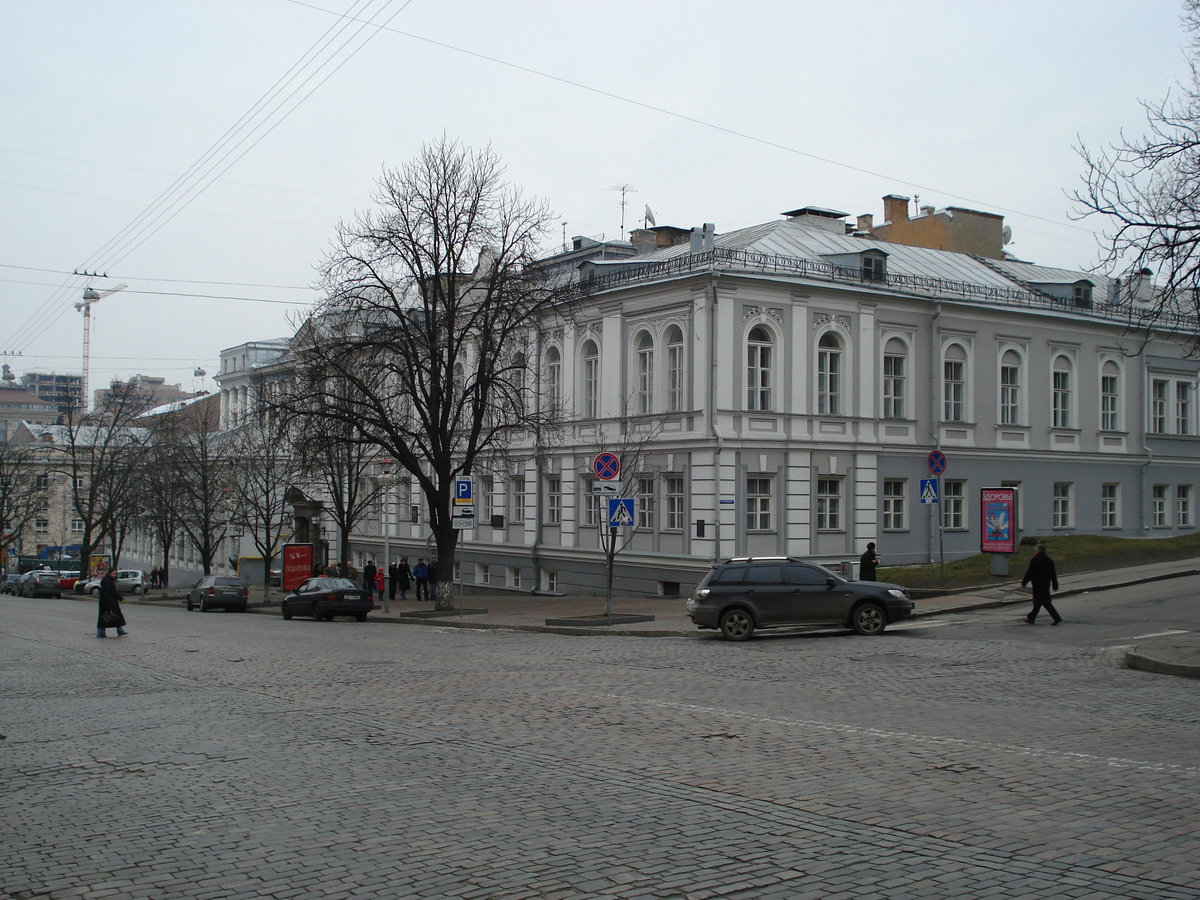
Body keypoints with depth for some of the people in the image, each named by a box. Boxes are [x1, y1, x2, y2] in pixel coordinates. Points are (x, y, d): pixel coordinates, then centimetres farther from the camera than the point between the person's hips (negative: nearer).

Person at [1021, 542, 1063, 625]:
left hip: (1038, 584, -8)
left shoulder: (1035, 560, -13)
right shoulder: (1049, 560, 8)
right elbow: (1053, 574, 11)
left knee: (1045, 602, -7)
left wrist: (1023, 583, -4)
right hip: (1046, 584, 8)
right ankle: (1031, 618, 21)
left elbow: (1029, 573, -13)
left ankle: (1057, 618, -13)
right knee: (1038, 602, 14)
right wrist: (1055, 585, 17)